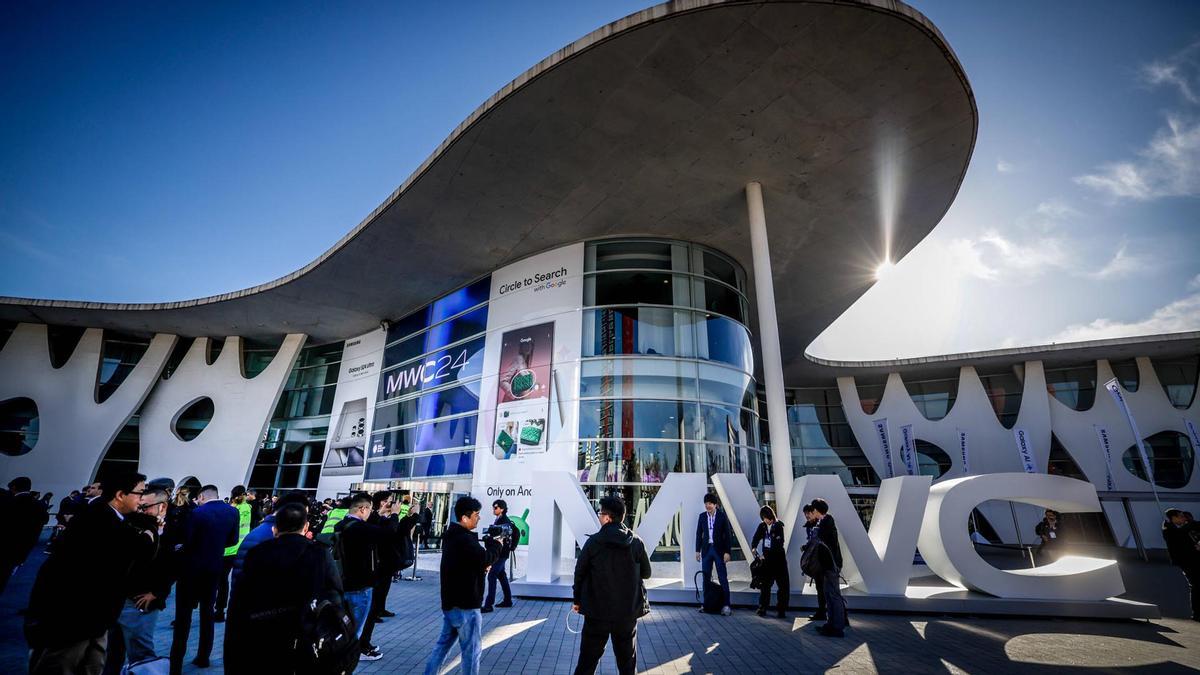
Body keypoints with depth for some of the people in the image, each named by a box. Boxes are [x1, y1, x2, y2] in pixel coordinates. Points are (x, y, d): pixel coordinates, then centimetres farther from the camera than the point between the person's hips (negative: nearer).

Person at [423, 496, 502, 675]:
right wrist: (495, 543, -9)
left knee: (443, 643, 20)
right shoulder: (464, 539, -25)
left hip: (450, 601, 10)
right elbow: (485, 559, -26)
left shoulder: (452, 535, 8)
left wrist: (485, 553, -3)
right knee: (472, 648, 5)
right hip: (465, 605, -9)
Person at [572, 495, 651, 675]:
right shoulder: (637, 542, -7)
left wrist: (577, 599, 10)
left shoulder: (593, 541, -11)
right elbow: (646, 573, 4)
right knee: (627, 660, 17)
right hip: (628, 612, 2)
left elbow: (579, 572, -4)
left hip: (597, 611, -1)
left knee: (587, 659, 13)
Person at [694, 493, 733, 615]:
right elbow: (699, 533, 10)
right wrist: (698, 550, 6)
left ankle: (726, 605, 3)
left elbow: (728, 534, -6)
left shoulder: (722, 515, -6)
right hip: (706, 549, 4)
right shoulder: (702, 516, 5)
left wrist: (727, 551, -11)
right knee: (706, 578, 9)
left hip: (719, 550, -4)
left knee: (723, 578, -2)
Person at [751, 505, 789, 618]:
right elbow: (755, 540, 2)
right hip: (767, 558, 3)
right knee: (765, 584, 6)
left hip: (778, 558, -3)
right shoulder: (762, 526, 3)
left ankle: (781, 610, 9)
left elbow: (779, 544, -15)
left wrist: (766, 555, -20)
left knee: (783, 585, -1)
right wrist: (754, 548, -19)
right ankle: (762, 608, 15)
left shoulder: (778, 526, -9)